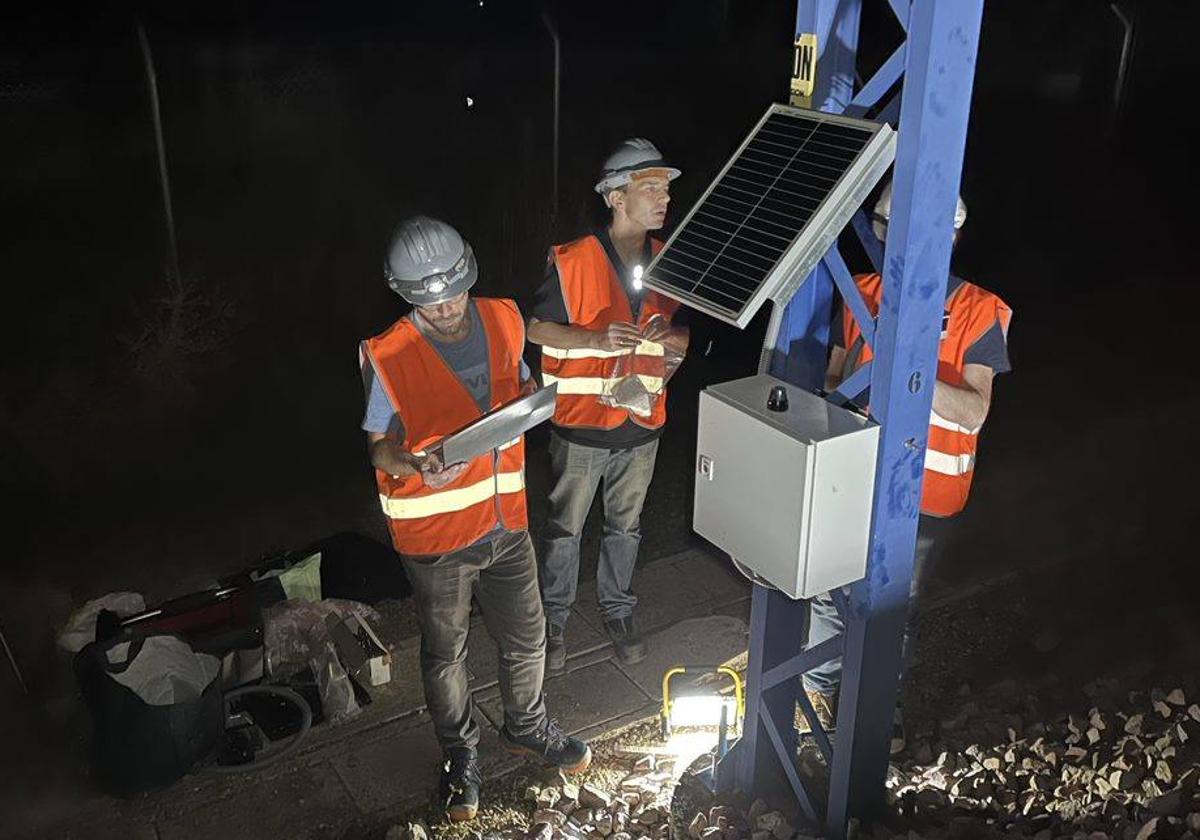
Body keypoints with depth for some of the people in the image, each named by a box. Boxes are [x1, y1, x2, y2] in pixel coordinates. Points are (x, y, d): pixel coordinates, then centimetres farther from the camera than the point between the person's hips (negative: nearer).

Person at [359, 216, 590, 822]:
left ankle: (526, 726, 48)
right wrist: (418, 467, -32)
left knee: (525, 637, 20)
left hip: (504, 518, 4)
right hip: (435, 531, -4)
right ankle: (460, 755, 41)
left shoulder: (503, 321, -4)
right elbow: (380, 446, -10)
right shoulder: (387, 357, -17)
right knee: (445, 653, 16)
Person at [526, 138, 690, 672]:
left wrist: (666, 334, -15)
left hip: (641, 424, 5)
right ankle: (554, 619, 29)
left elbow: (684, 340, 10)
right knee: (565, 529, 11)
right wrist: (597, 337, -25)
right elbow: (535, 328, -10)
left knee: (625, 526, 19)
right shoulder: (572, 261, -14)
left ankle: (617, 610, 38)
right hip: (580, 424, -4)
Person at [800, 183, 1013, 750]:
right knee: (830, 591, 16)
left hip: (922, 493, -2)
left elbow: (974, 411, -19)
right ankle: (819, 690, 40)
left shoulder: (979, 313, -12)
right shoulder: (863, 293, -2)